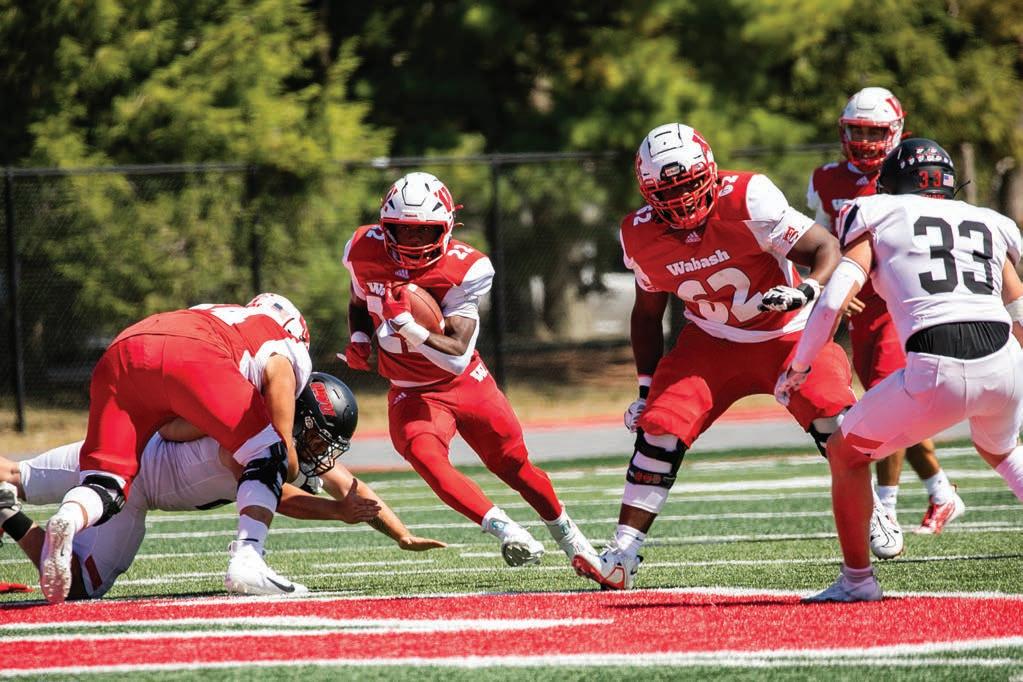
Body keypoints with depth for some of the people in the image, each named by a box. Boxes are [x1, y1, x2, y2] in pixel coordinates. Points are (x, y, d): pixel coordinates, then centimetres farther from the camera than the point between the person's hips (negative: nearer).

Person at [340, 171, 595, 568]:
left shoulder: (461, 271, -23)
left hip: (465, 383, -1)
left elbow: (458, 357, -29)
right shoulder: (367, 253, -11)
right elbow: (359, 304, 13)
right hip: (412, 393, 1)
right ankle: (505, 531, -36)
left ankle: (567, 535, 35)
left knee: (513, 464, 8)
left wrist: (406, 325, -42)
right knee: (425, 456, -29)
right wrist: (359, 340, -7)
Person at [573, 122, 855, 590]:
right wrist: (646, 387, 8)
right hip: (711, 341, 3)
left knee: (830, 413, -25)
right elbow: (647, 312, 9)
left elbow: (826, 248, -20)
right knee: (659, 428, -13)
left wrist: (806, 291, -40)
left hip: (787, 332, -3)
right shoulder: (642, 237, -10)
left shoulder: (746, 201, -25)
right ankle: (623, 556, -10)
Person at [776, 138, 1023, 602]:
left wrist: (798, 368, 15)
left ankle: (857, 579, 23)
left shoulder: (880, 218, 14)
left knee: (846, 451, 20)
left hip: (937, 373, -4)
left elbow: (833, 302, 2)